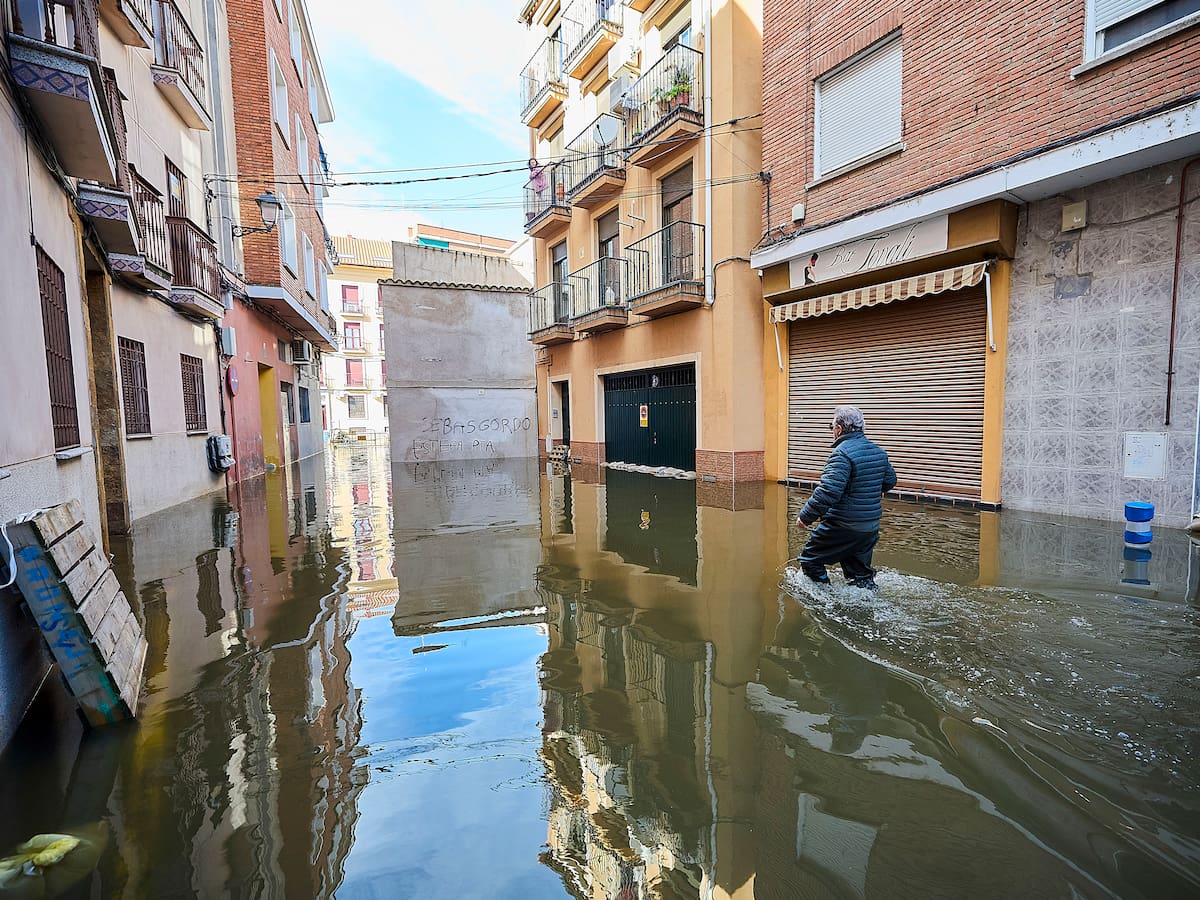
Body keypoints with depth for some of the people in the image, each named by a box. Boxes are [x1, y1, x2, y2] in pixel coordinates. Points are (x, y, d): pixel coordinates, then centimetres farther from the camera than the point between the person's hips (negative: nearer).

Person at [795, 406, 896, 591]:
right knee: (860, 570, 22)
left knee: (810, 560, 6)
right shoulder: (878, 451, 7)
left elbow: (828, 492, -28)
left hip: (843, 526, -8)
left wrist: (806, 516, -20)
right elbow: (890, 481, 20)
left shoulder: (842, 454, -20)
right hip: (871, 527, 8)